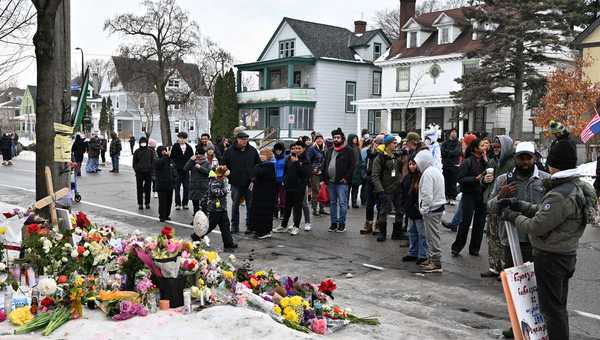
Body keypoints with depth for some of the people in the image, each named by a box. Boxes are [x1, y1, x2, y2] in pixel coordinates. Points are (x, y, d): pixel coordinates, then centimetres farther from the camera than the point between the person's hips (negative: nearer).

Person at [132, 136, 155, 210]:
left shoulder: (150, 151, 5)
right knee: (139, 189, 2)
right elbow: (134, 162, 6)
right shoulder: (137, 151, 3)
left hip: (148, 173, 1)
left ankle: (147, 203, 15)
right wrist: (136, 170, -5)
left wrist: (151, 170, -3)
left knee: (148, 189, 5)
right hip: (139, 173, -1)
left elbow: (153, 162, 7)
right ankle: (140, 204, 9)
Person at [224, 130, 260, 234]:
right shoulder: (230, 151, -1)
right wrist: (230, 174, 1)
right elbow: (224, 164, 7)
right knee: (235, 205, 7)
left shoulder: (252, 150, 2)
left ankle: (250, 226, 13)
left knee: (251, 206, 4)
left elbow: (259, 164, 9)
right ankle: (234, 226, 17)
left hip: (249, 183, 1)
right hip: (236, 183, 0)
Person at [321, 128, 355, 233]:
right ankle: (334, 223, 19)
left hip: (342, 182, -6)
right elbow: (325, 166, 18)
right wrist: (323, 179, 10)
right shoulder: (329, 151, 16)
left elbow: (352, 166, -7)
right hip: (330, 181, 6)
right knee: (332, 203, 11)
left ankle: (342, 223, 5)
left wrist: (346, 178, -14)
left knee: (342, 203, -4)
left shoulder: (348, 151, -2)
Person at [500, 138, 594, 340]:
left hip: (550, 258, -10)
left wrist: (514, 217, -8)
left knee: (551, 308, 2)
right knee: (559, 307, 21)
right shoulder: (578, 187, 6)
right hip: (567, 255, 10)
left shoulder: (560, 195, -26)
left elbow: (536, 227, -23)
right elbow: (544, 211, 11)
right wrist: (518, 205, 7)